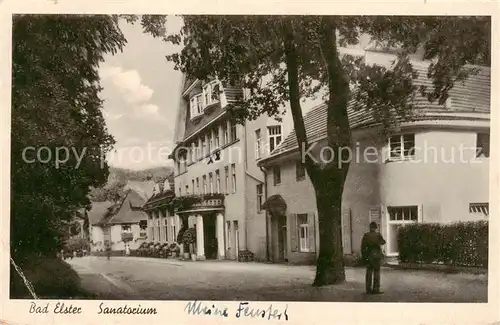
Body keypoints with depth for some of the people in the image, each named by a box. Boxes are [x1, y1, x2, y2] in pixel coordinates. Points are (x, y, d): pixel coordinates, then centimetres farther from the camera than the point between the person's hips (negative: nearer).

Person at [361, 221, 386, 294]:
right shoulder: (378, 235, -5)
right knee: (376, 272, 2)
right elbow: (383, 241, -18)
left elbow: (363, 246, 0)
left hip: (369, 255, 3)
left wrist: (363, 257, 6)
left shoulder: (366, 235, 1)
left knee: (369, 272, 8)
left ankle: (368, 289, 9)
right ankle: (376, 289, 1)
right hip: (377, 255, -3)